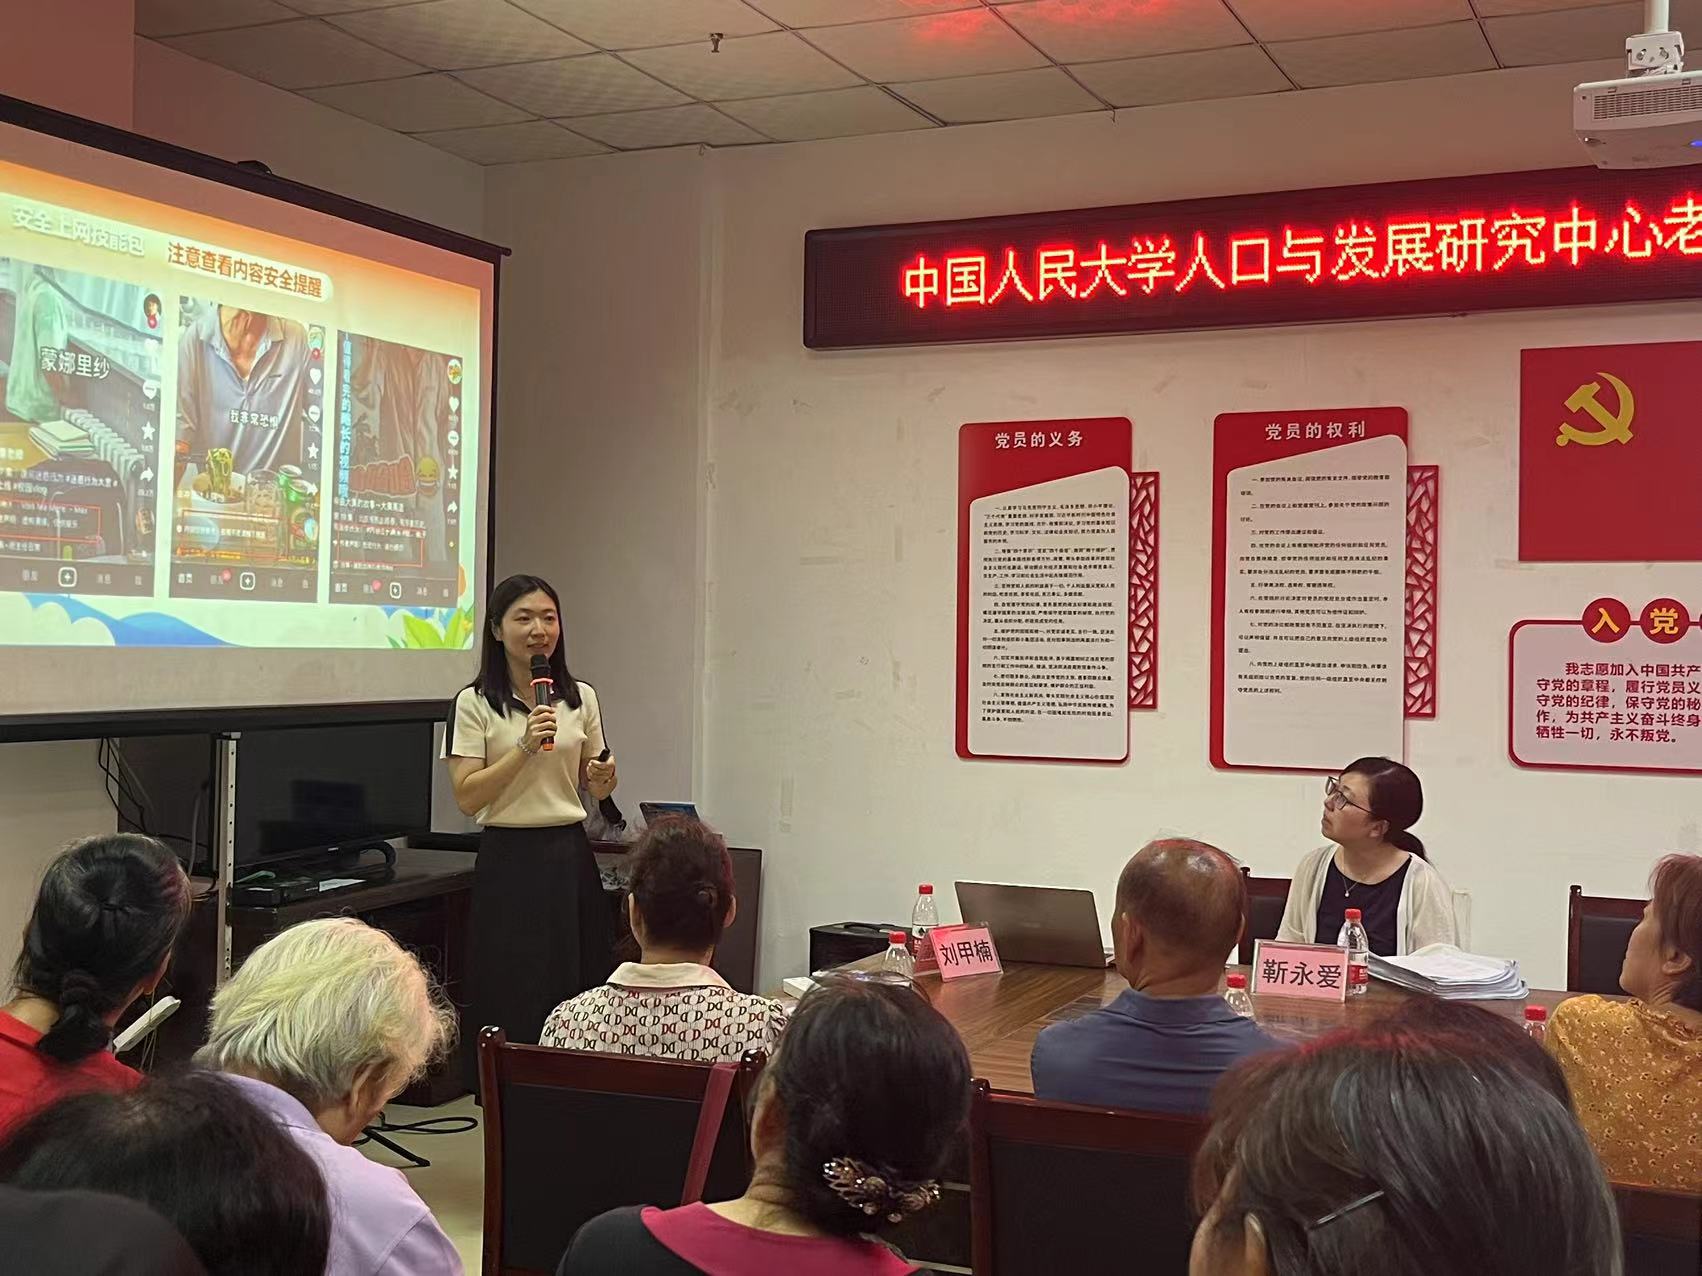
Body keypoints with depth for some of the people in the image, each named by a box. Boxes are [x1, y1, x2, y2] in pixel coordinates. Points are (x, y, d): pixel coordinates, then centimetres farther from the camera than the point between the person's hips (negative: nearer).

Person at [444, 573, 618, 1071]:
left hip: (570, 856, 4)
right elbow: (467, 797, -10)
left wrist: (603, 778, -5)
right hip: (510, 858, -4)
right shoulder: (475, 703, -3)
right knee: (512, 1000, -1)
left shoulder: (581, 697, 9)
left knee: (580, 997, 5)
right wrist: (525, 748, -18)